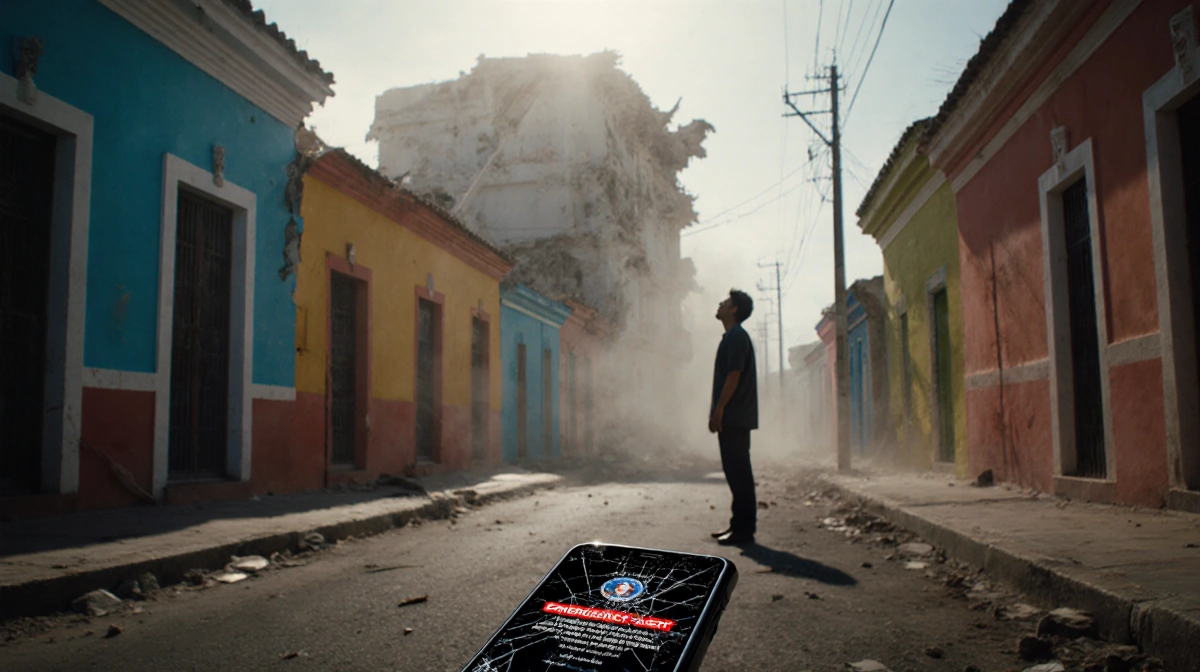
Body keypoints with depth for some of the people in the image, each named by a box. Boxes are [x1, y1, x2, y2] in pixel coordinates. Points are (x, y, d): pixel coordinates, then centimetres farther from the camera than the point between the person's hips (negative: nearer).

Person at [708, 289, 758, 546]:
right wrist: (718, 411, 19)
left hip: (734, 418, -10)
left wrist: (718, 409, -20)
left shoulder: (736, 336, -10)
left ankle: (744, 529, -6)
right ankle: (739, 523, 18)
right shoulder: (733, 336, 21)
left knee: (738, 471, -8)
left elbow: (734, 375, -18)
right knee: (735, 471, 12)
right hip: (732, 417, 10)